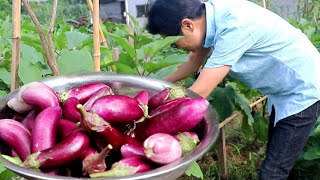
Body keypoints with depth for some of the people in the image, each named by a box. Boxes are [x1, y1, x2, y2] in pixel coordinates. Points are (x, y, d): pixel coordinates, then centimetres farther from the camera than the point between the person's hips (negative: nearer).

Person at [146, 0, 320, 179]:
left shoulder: (233, 28, -34)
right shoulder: (211, 15, -8)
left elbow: (198, 94, -30)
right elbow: (194, 62, 11)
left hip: (303, 92, -8)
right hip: (283, 91, 9)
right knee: (274, 158, 20)